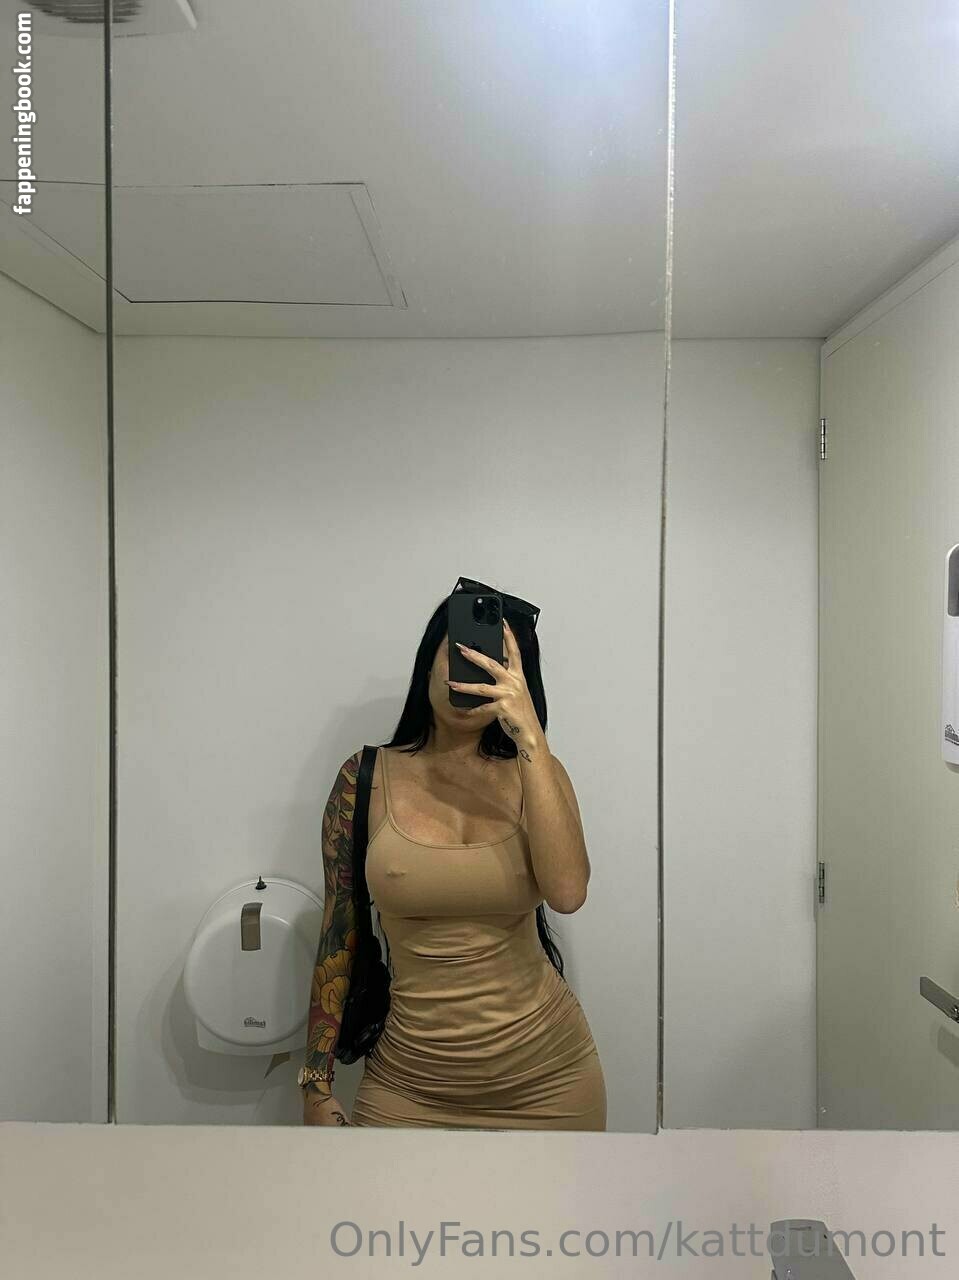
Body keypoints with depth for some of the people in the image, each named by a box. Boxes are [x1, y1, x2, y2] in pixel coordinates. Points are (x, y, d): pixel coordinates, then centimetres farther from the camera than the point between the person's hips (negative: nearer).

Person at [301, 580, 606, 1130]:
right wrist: (318, 1087, 1)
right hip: (409, 1082, 0)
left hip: (545, 1074, 1)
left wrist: (529, 735, -27)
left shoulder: (534, 773, -6)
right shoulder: (368, 778, -7)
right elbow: (339, 937, -1)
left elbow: (567, 893, -23)